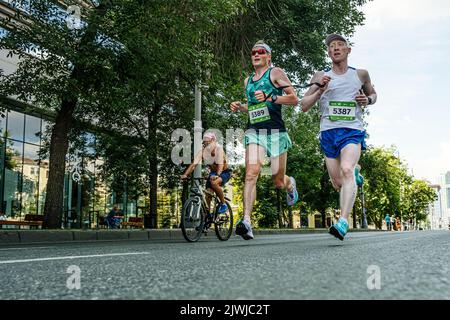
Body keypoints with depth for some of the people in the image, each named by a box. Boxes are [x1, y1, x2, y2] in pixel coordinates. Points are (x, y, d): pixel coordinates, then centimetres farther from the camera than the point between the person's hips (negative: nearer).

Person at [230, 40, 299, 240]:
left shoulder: (275, 73, 4)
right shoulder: (247, 81, 22)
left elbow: (294, 99, -2)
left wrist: (270, 98, -15)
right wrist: (240, 107, 12)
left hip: (275, 131, -3)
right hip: (254, 131, 4)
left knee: (279, 182, 4)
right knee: (251, 173, -20)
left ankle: (290, 184, 43)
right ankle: (246, 222, -27)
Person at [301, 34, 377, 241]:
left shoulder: (361, 75, 10)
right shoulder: (320, 76, 8)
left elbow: (373, 93, 27)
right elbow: (304, 106, 4)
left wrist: (368, 100, 3)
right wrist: (320, 90, -13)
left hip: (353, 132, -2)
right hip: (328, 133, 2)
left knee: (347, 170, -29)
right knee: (338, 183, 7)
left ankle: (343, 222, -36)